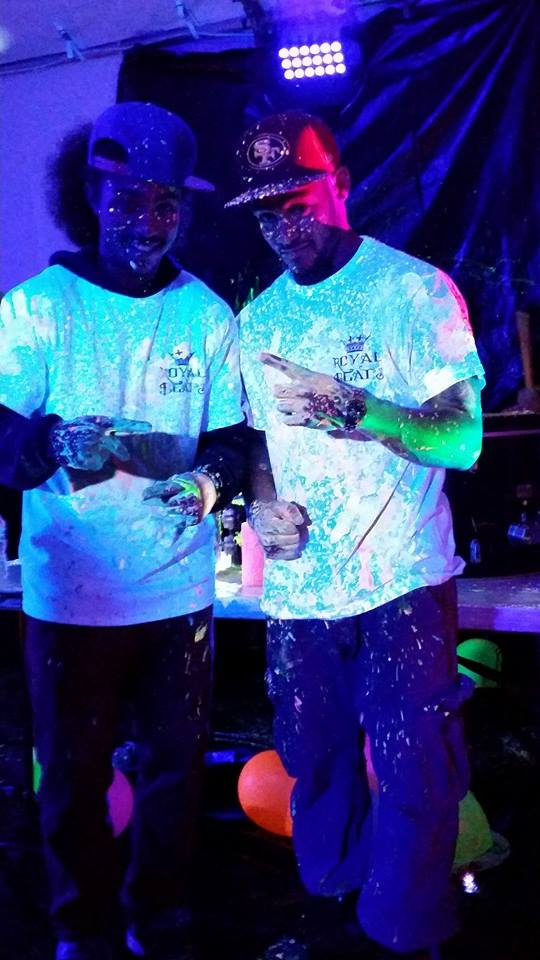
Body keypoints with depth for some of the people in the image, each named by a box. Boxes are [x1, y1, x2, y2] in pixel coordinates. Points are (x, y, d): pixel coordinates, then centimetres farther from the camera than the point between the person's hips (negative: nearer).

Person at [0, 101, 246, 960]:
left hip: (181, 591, 2)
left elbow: (233, 439, 4)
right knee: (74, 775, 11)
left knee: (176, 765, 13)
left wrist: (210, 480, -19)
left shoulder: (207, 315, 2)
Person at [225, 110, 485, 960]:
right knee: (316, 766, 17)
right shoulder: (257, 320, 10)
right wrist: (261, 501, -3)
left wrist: (350, 408, -26)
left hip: (400, 582, -4)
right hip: (296, 588, 5)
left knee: (414, 779, 3)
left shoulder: (416, 290, -7)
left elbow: (463, 440, -12)